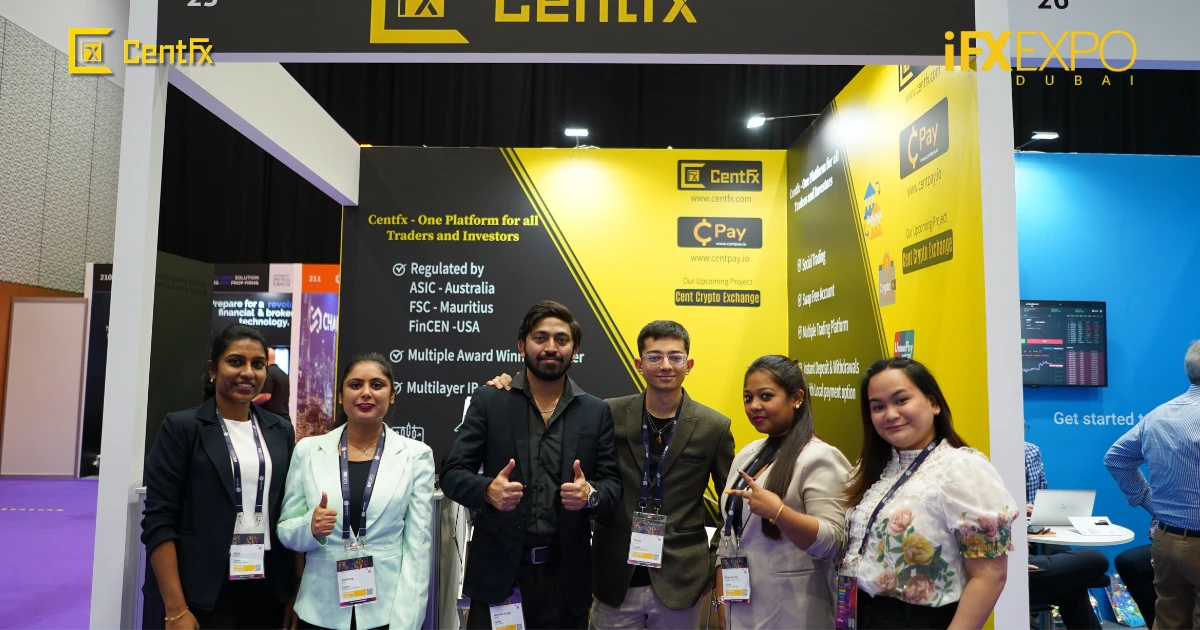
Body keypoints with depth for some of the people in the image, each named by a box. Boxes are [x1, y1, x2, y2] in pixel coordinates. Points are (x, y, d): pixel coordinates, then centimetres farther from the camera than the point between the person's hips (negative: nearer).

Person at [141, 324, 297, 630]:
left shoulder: (280, 431, 6)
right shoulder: (181, 427, -5)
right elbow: (158, 521, -9)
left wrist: (293, 593, 4)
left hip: (266, 589, 4)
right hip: (200, 593, -4)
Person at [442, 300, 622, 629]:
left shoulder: (596, 411, 4)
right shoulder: (488, 401, -1)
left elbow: (613, 482, 3)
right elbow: (452, 473, -3)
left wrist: (590, 494, -19)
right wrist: (488, 490, -24)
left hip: (566, 572, 2)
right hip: (498, 568, -1)